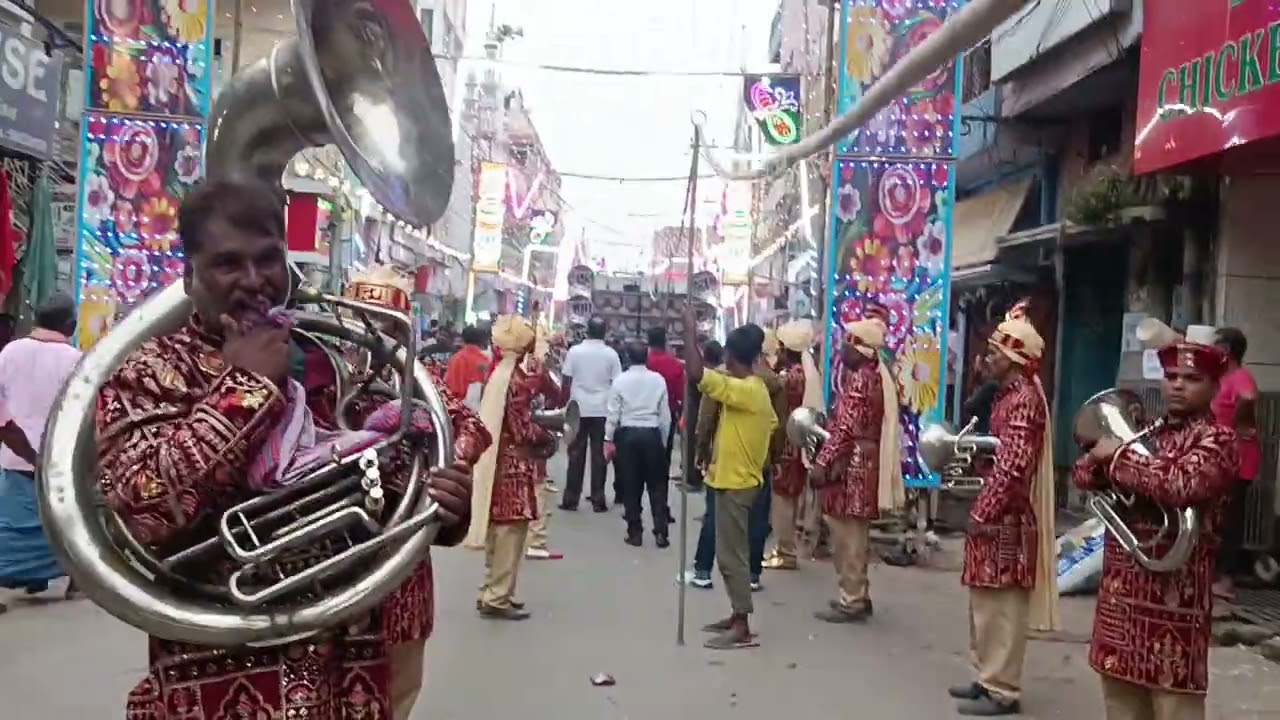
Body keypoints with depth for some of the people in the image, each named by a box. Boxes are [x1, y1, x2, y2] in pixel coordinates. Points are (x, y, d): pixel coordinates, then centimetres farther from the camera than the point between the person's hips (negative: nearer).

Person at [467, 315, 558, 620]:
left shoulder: (498, 372, 10)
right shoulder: (516, 378, -18)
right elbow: (523, 430, -19)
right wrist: (549, 437, -3)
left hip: (496, 460, 10)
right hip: (513, 463, -10)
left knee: (499, 529, 16)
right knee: (511, 530, -3)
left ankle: (491, 592, 24)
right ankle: (497, 599, 1)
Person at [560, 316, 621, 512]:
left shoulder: (575, 351, -3)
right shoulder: (611, 354, -1)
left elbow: (566, 382, -2)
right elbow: (616, 383, 1)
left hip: (579, 409, 0)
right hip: (603, 410, 0)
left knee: (576, 454, 6)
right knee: (599, 454, 4)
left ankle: (570, 499, 9)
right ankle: (598, 500, 6)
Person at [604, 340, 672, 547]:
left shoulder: (620, 380, -3)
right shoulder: (658, 380, -1)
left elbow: (613, 413, -3)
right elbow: (665, 414, 3)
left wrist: (609, 438, 6)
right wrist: (663, 440, 13)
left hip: (628, 434, 0)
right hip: (652, 433, 1)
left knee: (631, 485, 7)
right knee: (656, 485, 8)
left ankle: (635, 533, 10)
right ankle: (661, 533, 7)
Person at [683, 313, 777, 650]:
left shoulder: (742, 389, -22)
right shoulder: (757, 388, 8)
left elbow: (696, 373, -31)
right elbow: (772, 425, 19)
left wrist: (690, 332, -20)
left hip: (735, 482, -10)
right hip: (739, 477, 10)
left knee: (732, 554, -5)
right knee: (731, 552, 17)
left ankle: (742, 629, 0)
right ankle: (737, 616, 25)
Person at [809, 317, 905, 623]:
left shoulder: (859, 379, -16)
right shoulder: (877, 375, 14)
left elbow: (846, 428, -22)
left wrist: (822, 462, -18)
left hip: (851, 463, -10)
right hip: (865, 461, 10)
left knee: (846, 534, -3)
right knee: (854, 535, 15)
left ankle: (850, 601, 2)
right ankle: (857, 596, 23)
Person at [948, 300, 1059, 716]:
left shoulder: (1024, 399, -17)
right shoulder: (1011, 395, 14)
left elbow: (1013, 466, -22)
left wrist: (983, 513, -19)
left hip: (1005, 518, -10)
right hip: (998, 512, 10)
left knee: (1002, 605, -3)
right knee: (986, 601, 16)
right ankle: (989, 678, 26)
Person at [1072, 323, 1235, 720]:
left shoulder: (1217, 439, -7)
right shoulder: (1146, 431, 15)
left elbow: (1180, 485, -26)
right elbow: (1082, 475, 12)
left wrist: (1119, 456, -15)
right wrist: (1101, 458, -10)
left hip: (1173, 592, -7)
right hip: (1120, 587, 7)